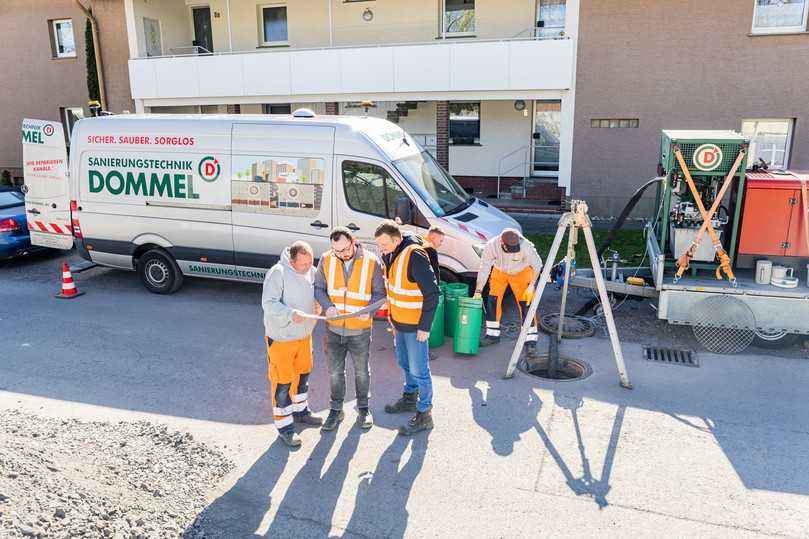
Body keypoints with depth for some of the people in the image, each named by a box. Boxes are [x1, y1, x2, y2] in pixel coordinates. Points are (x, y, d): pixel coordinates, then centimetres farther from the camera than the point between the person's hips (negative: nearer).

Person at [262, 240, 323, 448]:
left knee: (303, 373, 22)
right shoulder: (278, 273, -22)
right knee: (282, 381, 2)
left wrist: (319, 305, -6)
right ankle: (284, 426, 15)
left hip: (304, 334, 7)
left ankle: (300, 411, 44)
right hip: (281, 337, -7)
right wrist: (290, 313, -38)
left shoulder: (312, 272, -2)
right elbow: (268, 303, -24)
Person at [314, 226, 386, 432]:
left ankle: (363, 407, 36)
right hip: (334, 328, 2)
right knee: (335, 371, 14)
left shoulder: (371, 261, -12)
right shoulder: (326, 260, -6)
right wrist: (328, 306, -17)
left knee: (361, 371, 15)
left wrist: (369, 310, -24)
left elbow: (379, 293, -5)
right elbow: (318, 288, 2)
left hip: (360, 329, -2)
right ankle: (336, 409, 32)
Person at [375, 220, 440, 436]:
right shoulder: (390, 256, 2)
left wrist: (425, 326, -21)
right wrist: (393, 320, 17)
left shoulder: (414, 256, -25)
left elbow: (432, 293, -24)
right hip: (400, 322, 9)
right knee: (405, 364, 23)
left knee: (419, 369, 2)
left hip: (415, 325, -9)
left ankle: (424, 414, 15)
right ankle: (410, 398, 43)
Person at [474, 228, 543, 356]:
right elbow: (484, 269, -22)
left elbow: (537, 264, -18)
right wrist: (478, 291, -20)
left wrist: (531, 285, -22)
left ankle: (530, 341, -2)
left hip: (521, 273, -2)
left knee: (525, 305, -9)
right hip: (499, 272, 2)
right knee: (492, 301, -1)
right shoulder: (491, 246, -32)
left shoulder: (526, 246, -36)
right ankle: (493, 335, 15)